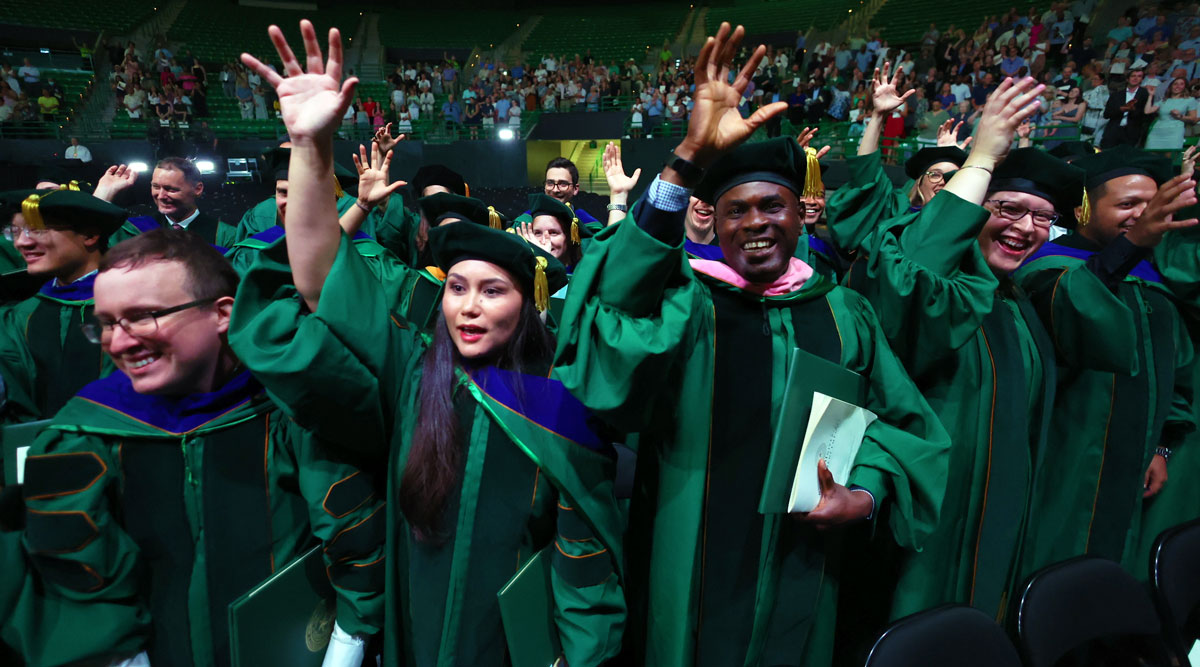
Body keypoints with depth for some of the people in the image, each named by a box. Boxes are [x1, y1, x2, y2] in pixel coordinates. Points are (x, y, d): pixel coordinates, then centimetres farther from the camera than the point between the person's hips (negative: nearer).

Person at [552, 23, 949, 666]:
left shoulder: (844, 312, 4)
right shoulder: (687, 301, -7)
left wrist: (868, 492, -8)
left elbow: (898, 418, 10)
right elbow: (623, 296, -29)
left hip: (804, 571, 3)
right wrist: (689, 159, -38)